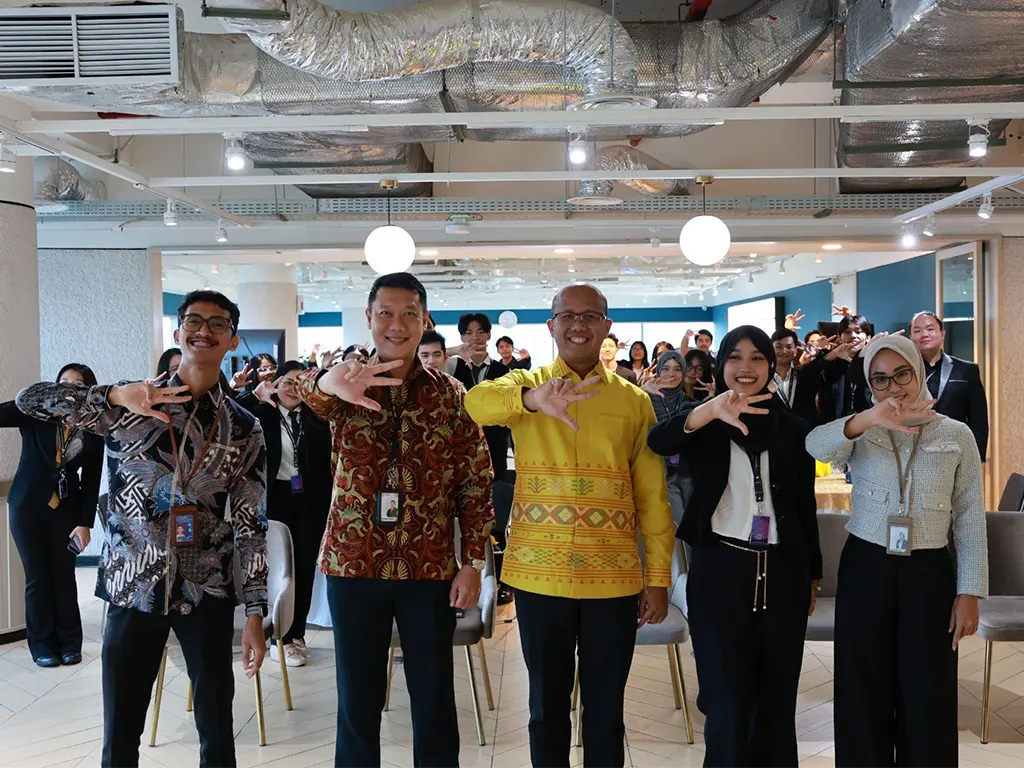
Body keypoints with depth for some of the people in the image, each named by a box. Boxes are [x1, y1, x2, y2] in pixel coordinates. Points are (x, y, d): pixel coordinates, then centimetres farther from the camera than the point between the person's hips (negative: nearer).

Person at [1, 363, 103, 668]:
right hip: (27, 506, -1)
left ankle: (69, 643, 15)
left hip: (67, 509, 1)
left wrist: (85, 522, -5)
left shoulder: (94, 431, -1)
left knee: (64, 576, 4)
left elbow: (91, 481, 0)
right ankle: (42, 645, 15)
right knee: (37, 578, 4)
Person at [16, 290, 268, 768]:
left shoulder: (244, 429, 2)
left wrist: (256, 613, -2)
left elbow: (251, 526, 3)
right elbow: (28, 400, -9)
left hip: (207, 592, 1)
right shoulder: (129, 403, 0)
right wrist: (116, 396, -23)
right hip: (132, 589, 0)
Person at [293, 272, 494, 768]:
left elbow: (476, 484, 2)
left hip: (430, 566, 0)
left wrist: (472, 562, -4)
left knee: (435, 702, 8)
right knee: (357, 700, 11)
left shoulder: (450, 395, 2)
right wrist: (327, 381, -47)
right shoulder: (347, 387, 0)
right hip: (353, 562, 0)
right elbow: (293, 388, -24)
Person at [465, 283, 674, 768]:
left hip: (613, 576, 1)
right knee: (547, 706, 13)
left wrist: (658, 578, 3)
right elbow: (475, 403, -22)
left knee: (606, 709, 11)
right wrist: (532, 398, -42)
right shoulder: (525, 385, 2)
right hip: (539, 573, 0)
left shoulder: (634, 400, 5)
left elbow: (652, 495, 6)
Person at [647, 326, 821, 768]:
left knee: (777, 698, 11)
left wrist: (813, 575, 13)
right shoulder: (706, 425, 0)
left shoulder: (792, 429, 7)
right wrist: (709, 411, -40)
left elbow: (806, 507, 12)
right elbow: (657, 442, -23)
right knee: (727, 703, 0)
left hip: (783, 571, 3)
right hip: (719, 569, -2)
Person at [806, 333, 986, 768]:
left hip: (928, 574, 0)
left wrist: (969, 592, -3)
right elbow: (816, 446, -23)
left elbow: (970, 519, 2)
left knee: (927, 698, 7)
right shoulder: (862, 432, 1)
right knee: (863, 694, 8)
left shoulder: (957, 435, 2)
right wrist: (868, 419, -42)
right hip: (865, 570, 0)